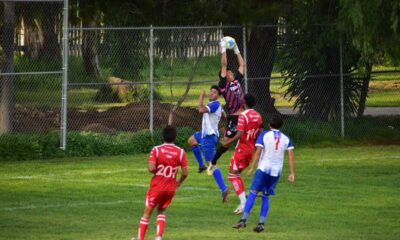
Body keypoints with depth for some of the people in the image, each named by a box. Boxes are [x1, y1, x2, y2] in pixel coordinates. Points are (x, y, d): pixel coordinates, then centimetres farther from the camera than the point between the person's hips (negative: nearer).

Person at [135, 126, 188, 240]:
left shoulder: (156, 150, -12)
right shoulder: (181, 152, -7)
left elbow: (151, 168, -21)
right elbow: (185, 173, -6)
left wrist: (157, 171, 3)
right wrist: (179, 182, 14)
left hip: (156, 187, -2)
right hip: (171, 188, 3)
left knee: (147, 212, 10)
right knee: (161, 210, 22)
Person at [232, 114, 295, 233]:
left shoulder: (264, 135, 0)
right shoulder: (286, 139, 9)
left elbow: (258, 152, -9)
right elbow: (291, 155, 1)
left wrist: (252, 168, -8)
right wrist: (292, 173, 0)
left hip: (263, 168, -3)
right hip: (277, 171, 3)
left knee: (253, 193, -1)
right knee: (266, 196, 12)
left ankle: (243, 220, -11)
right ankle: (261, 223, 3)